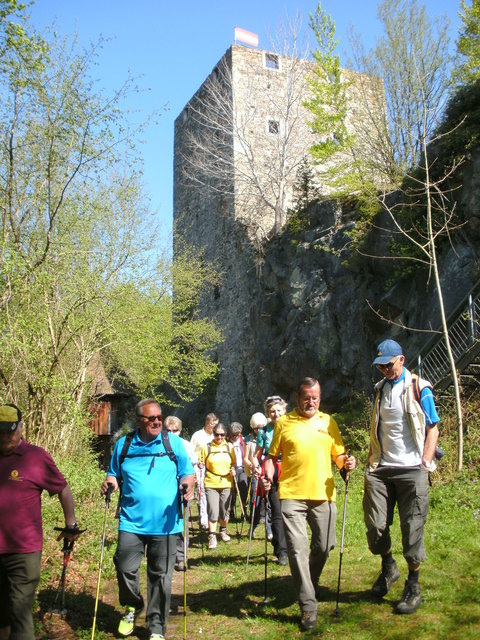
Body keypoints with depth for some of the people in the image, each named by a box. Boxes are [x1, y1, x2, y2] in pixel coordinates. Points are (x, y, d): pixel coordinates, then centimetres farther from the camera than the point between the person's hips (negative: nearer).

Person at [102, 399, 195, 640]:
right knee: (125, 568, -3)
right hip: (132, 521, 1)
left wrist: (188, 484, -16)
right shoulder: (123, 445, 7)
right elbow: (114, 474, 17)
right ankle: (132, 606, 30)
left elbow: (188, 473, 6)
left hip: (165, 523, -1)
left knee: (160, 576, 6)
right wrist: (110, 482, -5)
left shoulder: (174, 442, 3)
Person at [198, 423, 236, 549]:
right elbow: (201, 464, 6)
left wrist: (233, 469, -3)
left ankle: (223, 531, 35)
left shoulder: (229, 447, 8)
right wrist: (201, 465, -16)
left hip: (226, 483, 2)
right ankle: (212, 537, 2)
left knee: (225, 511, 11)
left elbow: (234, 463, 17)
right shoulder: (206, 447, 1)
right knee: (213, 512, -9)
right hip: (211, 484, -2)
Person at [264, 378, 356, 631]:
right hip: (292, 495, -2)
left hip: (323, 494, 3)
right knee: (297, 548, -8)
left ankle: (309, 583, 41)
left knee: (324, 546, 11)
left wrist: (347, 462, -8)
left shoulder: (328, 421, 10)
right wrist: (268, 476, -10)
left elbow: (338, 454, 14)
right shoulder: (283, 423, 4)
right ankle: (308, 605, 3)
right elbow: (272, 456, 7)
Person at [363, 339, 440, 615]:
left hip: (411, 469, -4)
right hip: (381, 468, 4)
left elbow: (432, 428, -1)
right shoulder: (380, 389, 14)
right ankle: (388, 568, 28)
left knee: (412, 528, 1)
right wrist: (371, 459, 12)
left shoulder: (419, 388, -1)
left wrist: (425, 463, -9)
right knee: (375, 525, 1)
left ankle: (413, 587, 18)